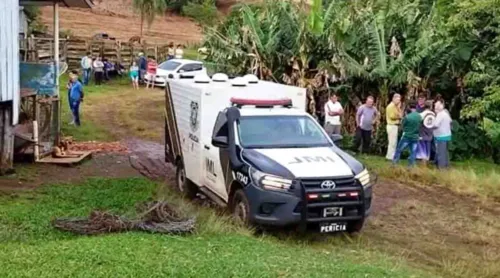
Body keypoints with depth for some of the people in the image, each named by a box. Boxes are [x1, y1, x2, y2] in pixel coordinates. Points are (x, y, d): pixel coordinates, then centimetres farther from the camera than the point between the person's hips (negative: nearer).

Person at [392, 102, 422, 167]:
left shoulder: (407, 117, -18)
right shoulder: (420, 117, -5)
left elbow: (403, 125, -5)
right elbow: (420, 126, 8)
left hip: (407, 136, -3)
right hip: (415, 137, 3)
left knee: (399, 150, 10)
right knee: (413, 153, 8)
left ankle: (394, 163, 13)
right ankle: (411, 166, 7)